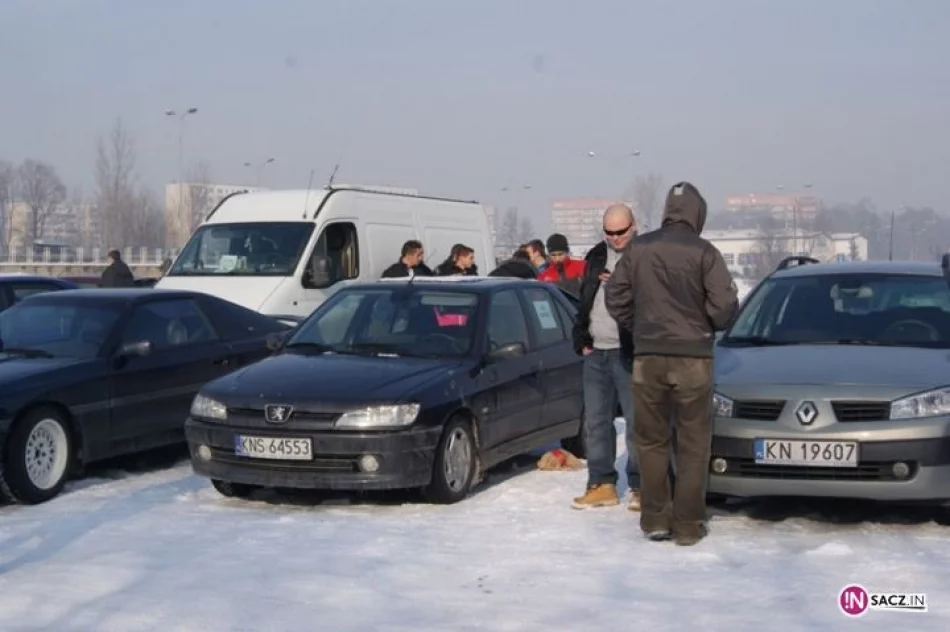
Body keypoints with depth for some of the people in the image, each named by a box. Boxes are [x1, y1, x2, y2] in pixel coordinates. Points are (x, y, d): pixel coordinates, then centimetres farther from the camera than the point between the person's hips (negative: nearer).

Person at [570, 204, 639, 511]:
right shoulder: (596, 257, 15)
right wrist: (582, 340, 12)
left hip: (630, 354, -6)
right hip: (596, 353, 7)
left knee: (637, 421, -2)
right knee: (595, 422, 9)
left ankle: (640, 486, 5)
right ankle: (601, 484, 17)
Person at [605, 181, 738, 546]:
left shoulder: (638, 249, 2)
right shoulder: (703, 252, -7)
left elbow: (615, 298, 5)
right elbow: (724, 304, -11)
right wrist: (708, 327, 10)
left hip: (648, 356, 3)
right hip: (692, 357, -2)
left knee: (651, 441, 13)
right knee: (693, 444, 6)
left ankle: (655, 519, 14)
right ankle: (688, 525, 6)